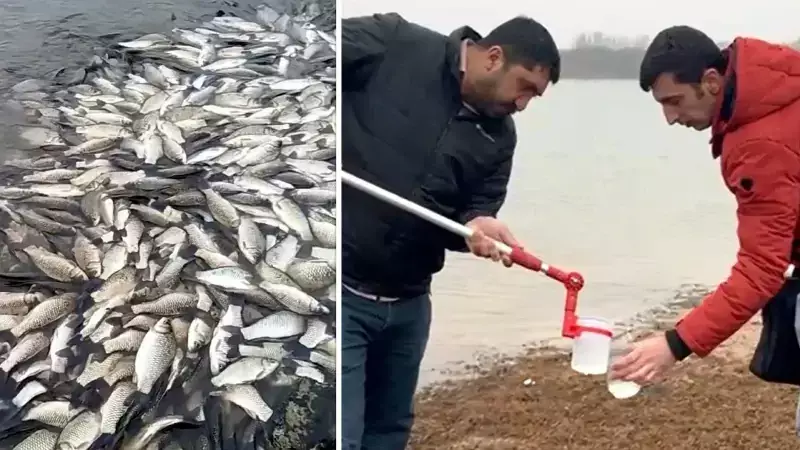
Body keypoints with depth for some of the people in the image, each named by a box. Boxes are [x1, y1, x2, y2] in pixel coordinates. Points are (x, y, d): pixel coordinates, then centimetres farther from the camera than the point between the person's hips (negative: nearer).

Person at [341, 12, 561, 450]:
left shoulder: (499, 138, 6)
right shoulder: (391, 43, -9)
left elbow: (477, 208, 7)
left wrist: (477, 226, -17)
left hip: (408, 300, 7)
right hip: (338, 289, -6)